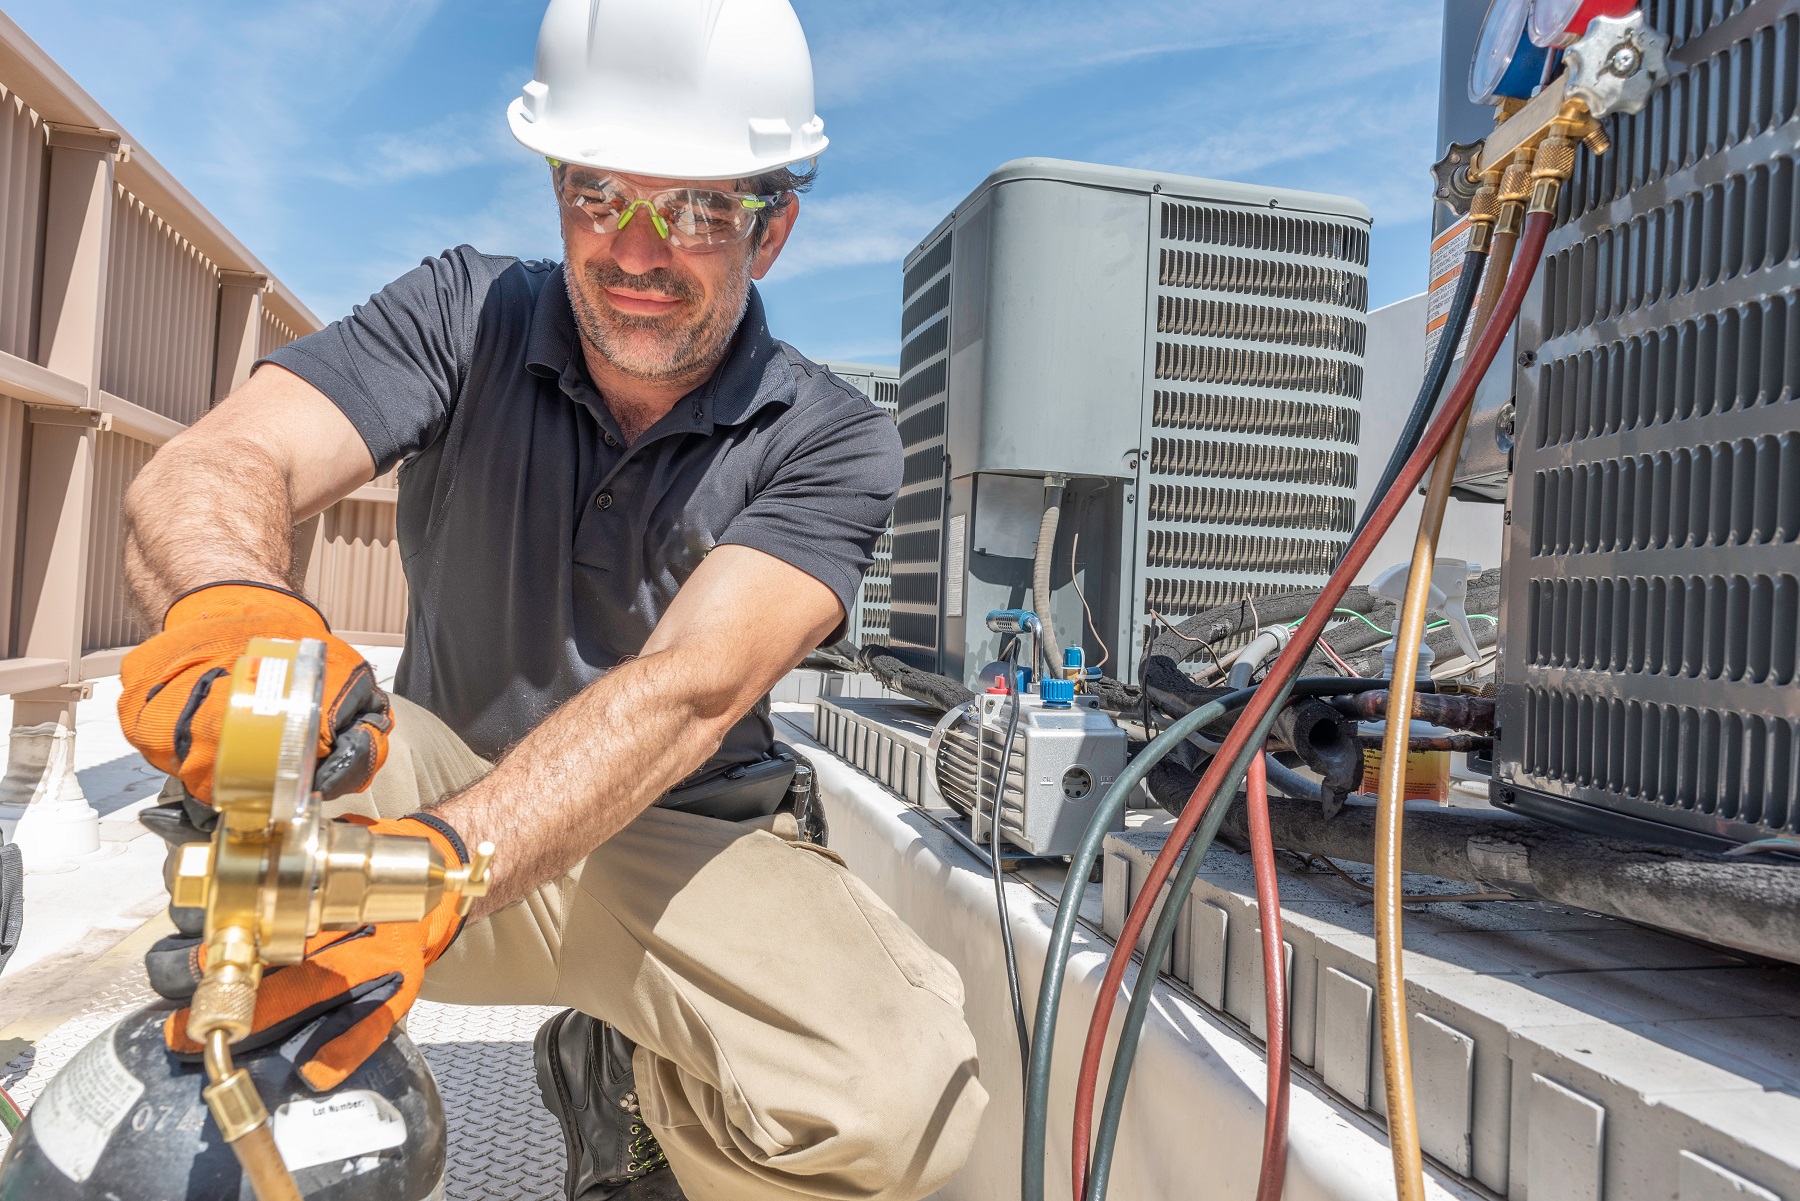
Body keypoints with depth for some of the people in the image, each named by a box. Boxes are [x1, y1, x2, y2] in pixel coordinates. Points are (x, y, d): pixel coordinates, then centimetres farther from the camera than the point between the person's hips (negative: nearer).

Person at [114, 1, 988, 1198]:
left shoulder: (830, 442, -13)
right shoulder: (466, 315, -8)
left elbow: (691, 687, -29)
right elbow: (212, 470, -22)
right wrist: (233, 611, -48)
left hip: (683, 835, -1)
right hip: (446, 781, 2)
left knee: (894, 1102, -28)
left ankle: (617, 1075, 6)